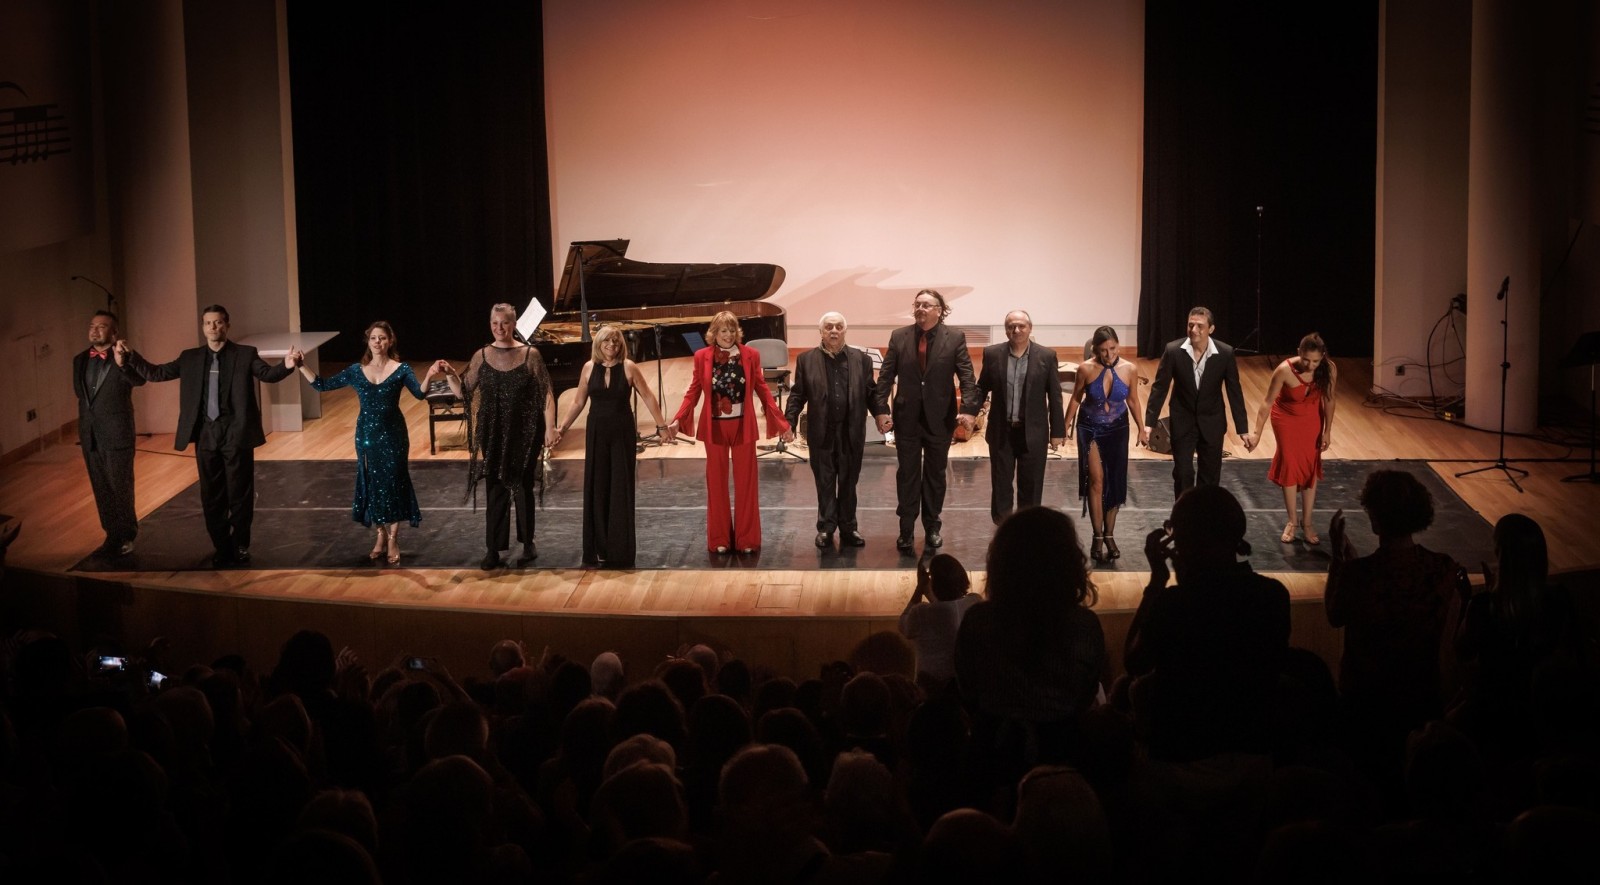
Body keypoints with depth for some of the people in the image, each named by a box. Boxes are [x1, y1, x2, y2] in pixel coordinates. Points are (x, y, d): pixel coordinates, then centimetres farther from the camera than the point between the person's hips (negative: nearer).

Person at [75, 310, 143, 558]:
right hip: (90, 435, 6)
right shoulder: (80, 360, 7)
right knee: (101, 490, 13)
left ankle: (127, 535, 20)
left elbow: (139, 379, -32)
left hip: (117, 434, -6)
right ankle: (113, 536, 24)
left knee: (121, 488, 4)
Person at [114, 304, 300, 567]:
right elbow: (157, 372, 9)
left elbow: (268, 374, -14)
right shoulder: (190, 358, 9)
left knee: (240, 494, 4)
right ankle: (221, 548, 21)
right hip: (206, 434, 3)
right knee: (211, 496, 9)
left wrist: (287, 366, -35)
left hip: (236, 432, -3)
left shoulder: (245, 354, -1)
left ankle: (240, 547, 19)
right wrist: (129, 358, -4)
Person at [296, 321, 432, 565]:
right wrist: (301, 366, -6)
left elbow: (420, 394, -20)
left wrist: (429, 376, -39)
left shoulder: (401, 370, -6)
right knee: (371, 483, 8)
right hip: (366, 434, 3)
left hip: (393, 434, -3)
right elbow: (323, 385, 4)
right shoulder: (356, 371, 1)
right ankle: (381, 537, 22)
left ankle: (393, 540, 11)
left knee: (393, 482, 1)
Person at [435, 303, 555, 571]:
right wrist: (449, 374, -13)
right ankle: (493, 551, 9)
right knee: (495, 491, 4)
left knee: (522, 487, 6)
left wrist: (550, 430, -11)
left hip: (524, 434, -2)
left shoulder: (530, 355, -5)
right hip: (493, 434, 2)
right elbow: (463, 392, 4)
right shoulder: (482, 356, 2)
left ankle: (528, 543, 24)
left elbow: (546, 396, -5)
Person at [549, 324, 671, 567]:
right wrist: (561, 429, 4)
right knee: (597, 488, 4)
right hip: (596, 432, 2)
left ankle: (620, 550, 6)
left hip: (622, 432, -2)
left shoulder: (628, 367, -6)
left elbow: (648, 398, -2)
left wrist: (662, 425, -5)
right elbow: (579, 403, 7)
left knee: (620, 489, 0)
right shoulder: (589, 368, 1)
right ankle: (599, 548, 12)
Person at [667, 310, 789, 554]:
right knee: (717, 481, 7)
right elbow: (693, 392, -1)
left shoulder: (750, 356, -3)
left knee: (746, 481, 5)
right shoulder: (702, 357, -3)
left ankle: (746, 538, 15)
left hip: (743, 426, 0)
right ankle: (720, 538, 16)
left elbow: (762, 390, 0)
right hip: (715, 426, 0)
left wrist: (780, 420, -6)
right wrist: (678, 419, -13)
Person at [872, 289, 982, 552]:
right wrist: (881, 409, -10)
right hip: (907, 417, 1)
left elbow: (967, 377, -9)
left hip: (940, 418, -1)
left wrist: (969, 409, -21)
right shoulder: (899, 336, 0)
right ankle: (906, 529, 13)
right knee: (907, 474, 7)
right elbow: (886, 377, 0)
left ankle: (932, 527, 22)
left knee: (935, 474, 11)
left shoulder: (955, 338, -4)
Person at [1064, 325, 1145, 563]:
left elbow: (1133, 401, 1)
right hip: (1090, 429, -2)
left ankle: (1109, 536, 19)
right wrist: (1066, 426, 3)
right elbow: (1076, 399, -3)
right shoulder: (1086, 369, -16)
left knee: (1114, 483, 6)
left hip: (1117, 430, 2)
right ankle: (1098, 537, -4)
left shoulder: (1130, 369, -12)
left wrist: (1141, 429, 6)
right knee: (1096, 480, -11)